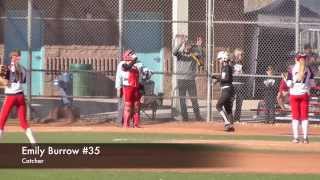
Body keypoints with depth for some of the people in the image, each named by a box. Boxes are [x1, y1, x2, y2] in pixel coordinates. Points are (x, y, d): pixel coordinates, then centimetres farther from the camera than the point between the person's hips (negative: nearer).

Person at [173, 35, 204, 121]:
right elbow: (174, 52, -19)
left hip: (191, 79, 0)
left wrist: (198, 46, -31)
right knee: (182, 99, 4)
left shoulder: (194, 53, 2)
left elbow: (201, 55, -14)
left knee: (194, 98, 1)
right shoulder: (180, 53, 1)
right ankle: (184, 115, 10)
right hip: (181, 79, 0)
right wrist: (180, 43, -32)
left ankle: (197, 115, 6)